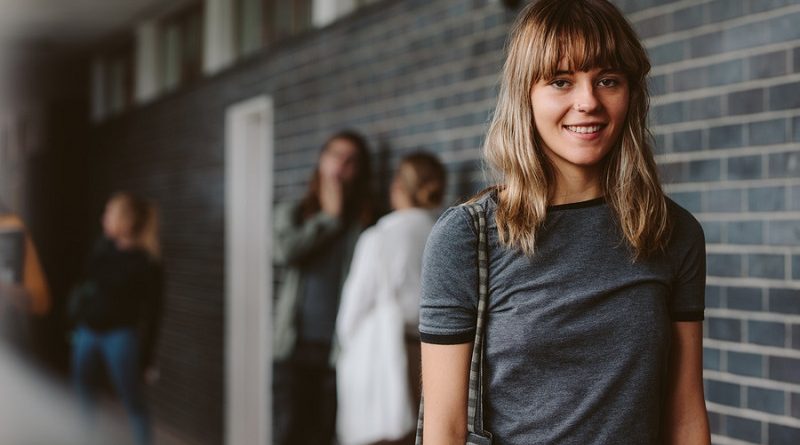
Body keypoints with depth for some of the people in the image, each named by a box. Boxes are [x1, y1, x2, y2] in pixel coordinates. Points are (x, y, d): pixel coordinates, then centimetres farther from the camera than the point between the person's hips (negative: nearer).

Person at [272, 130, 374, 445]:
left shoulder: (365, 222, 4)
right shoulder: (291, 214, 12)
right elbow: (284, 252, -9)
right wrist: (329, 217, -1)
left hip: (340, 348, -1)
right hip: (295, 345, 1)